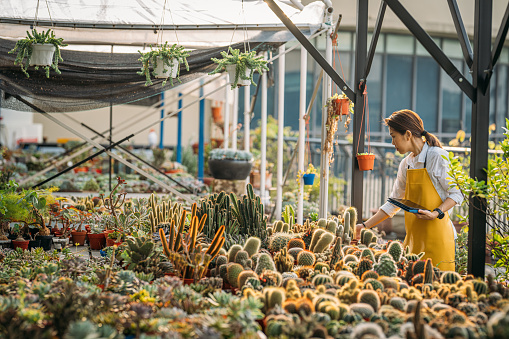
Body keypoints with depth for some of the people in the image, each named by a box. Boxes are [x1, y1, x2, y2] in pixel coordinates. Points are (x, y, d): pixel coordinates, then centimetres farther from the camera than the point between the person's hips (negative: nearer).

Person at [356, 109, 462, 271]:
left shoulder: (437, 156, -9)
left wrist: (436, 213, -24)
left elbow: (457, 194, -8)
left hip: (437, 236, -6)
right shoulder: (406, 164, 12)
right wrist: (365, 225, 15)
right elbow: (393, 203, 19)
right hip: (414, 237, 6)